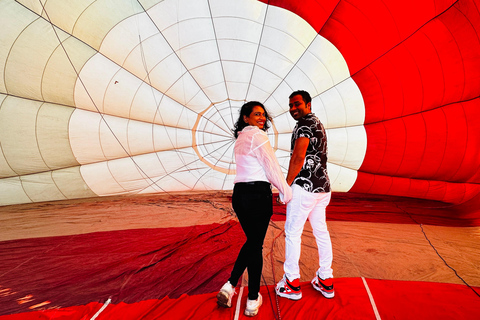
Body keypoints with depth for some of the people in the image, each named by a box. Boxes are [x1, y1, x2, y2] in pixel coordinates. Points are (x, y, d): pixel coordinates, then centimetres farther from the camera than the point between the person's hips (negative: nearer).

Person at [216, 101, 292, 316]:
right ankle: (253, 300, 23)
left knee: (252, 241, 22)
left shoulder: (240, 139, 17)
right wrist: (286, 192, 1)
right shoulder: (257, 136, -10)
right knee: (256, 245, 7)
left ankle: (229, 286, 19)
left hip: (239, 194, 8)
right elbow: (272, 168, -12)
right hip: (257, 195, -8)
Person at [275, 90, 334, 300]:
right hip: (323, 186, 10)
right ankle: (326, 281, 26)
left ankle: (292, 283, 12)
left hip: (304, 186, -10)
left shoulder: (304, 124, -10)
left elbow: (298, 159, -18)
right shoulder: (318, 124, 20)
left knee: (292, 232, 1)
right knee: (321, 232, 14)